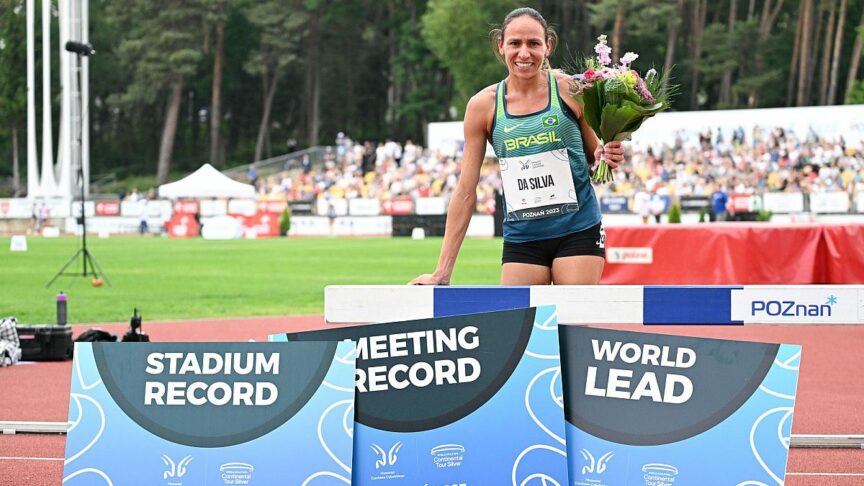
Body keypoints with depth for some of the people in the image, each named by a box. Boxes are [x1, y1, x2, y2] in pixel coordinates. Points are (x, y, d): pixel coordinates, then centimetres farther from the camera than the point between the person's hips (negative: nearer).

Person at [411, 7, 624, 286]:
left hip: (578, 232, -1)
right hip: (521, 239, 1)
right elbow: (465, 193, 4)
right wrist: (442, 271, 3)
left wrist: (606, 157, -13)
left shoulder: (570, 90, -2)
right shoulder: (483, 105, 1)